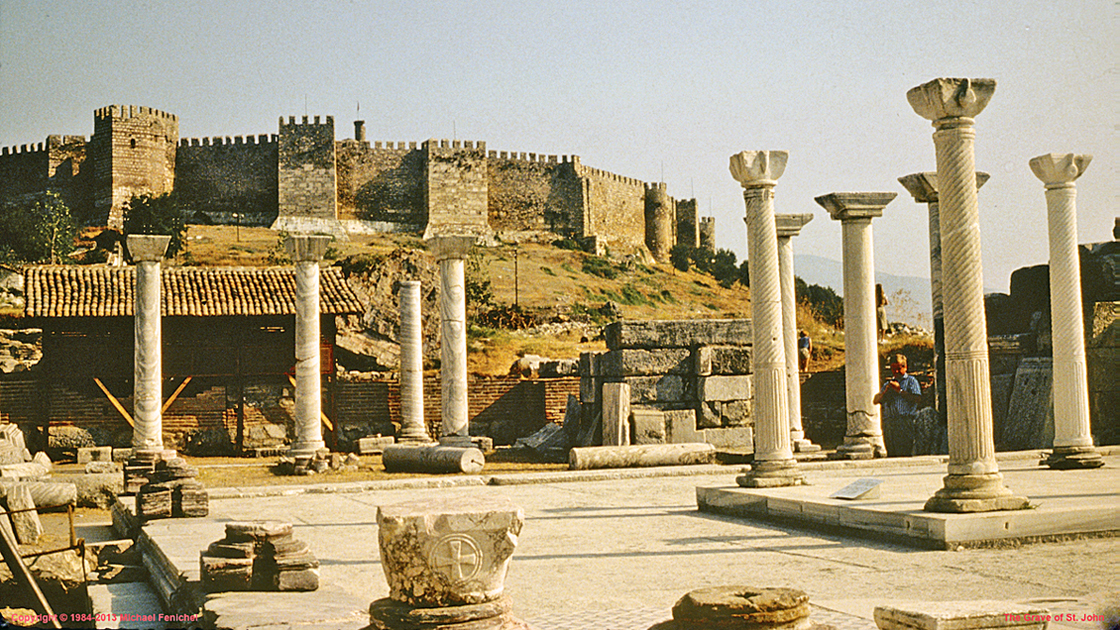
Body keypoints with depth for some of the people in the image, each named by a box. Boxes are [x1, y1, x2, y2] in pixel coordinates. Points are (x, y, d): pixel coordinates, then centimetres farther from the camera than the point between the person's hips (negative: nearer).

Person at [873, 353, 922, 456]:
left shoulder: (911, 381, 11)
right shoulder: (888, 383, 26)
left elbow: (917, 398, -6)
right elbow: (875, 401, 17)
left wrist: (900, 390, -5)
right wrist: (886, 390, 2)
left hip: (905, 421, -5)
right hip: (888, 423, 5)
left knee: (905, 454, -12)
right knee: (891, 454, 1)